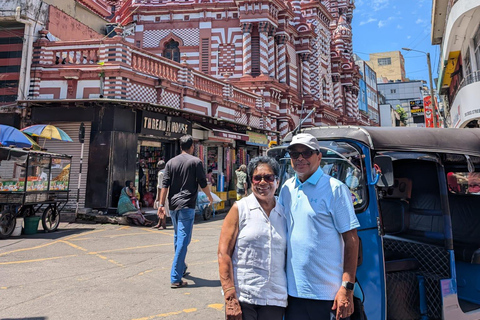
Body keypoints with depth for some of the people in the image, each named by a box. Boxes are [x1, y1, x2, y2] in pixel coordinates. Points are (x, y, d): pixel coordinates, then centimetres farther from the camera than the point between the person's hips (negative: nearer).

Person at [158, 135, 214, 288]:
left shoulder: (171, 162, 7)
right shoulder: (196, 162, -4)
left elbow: (165, 185, 2)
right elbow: (203, 183, -3)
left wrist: (162, 204, 4)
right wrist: (210, 197, 14)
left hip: (173, 206, 6)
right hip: (187, 206, -5)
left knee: (178, 237, 21)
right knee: (183, 240, -4)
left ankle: (181, 267, 39)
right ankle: (175, 278, -4)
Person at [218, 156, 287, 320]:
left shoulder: (284, 213, 6)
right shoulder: (239, 208, -3)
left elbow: (288, 257, 11)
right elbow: (223, 254, -7)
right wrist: (230, 298, -11)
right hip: (242, 298, -2)